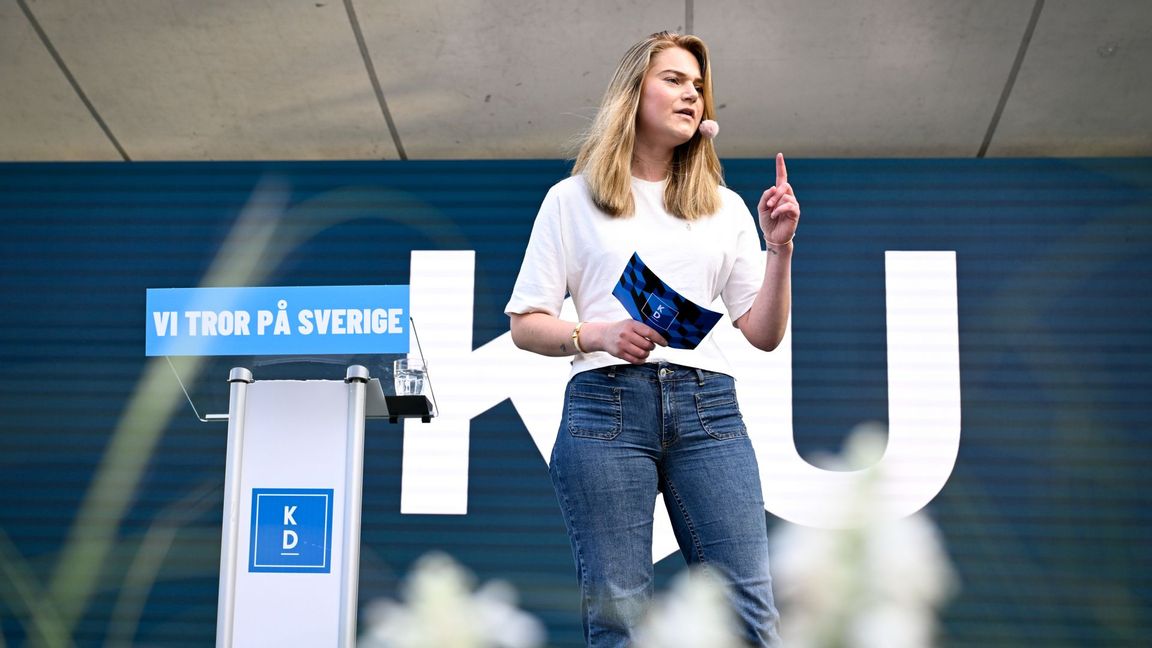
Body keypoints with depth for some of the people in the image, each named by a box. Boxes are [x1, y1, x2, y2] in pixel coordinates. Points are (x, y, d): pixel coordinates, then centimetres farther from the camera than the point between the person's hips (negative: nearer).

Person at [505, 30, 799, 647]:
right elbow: (525, 324, 7)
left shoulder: (725, 207, 19)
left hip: (707, 409, 2)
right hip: (606, 405, -2)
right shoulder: (572, 198, 12)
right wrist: (596, 335, -11)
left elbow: (763, 333, 15)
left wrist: (779, 248, 3)